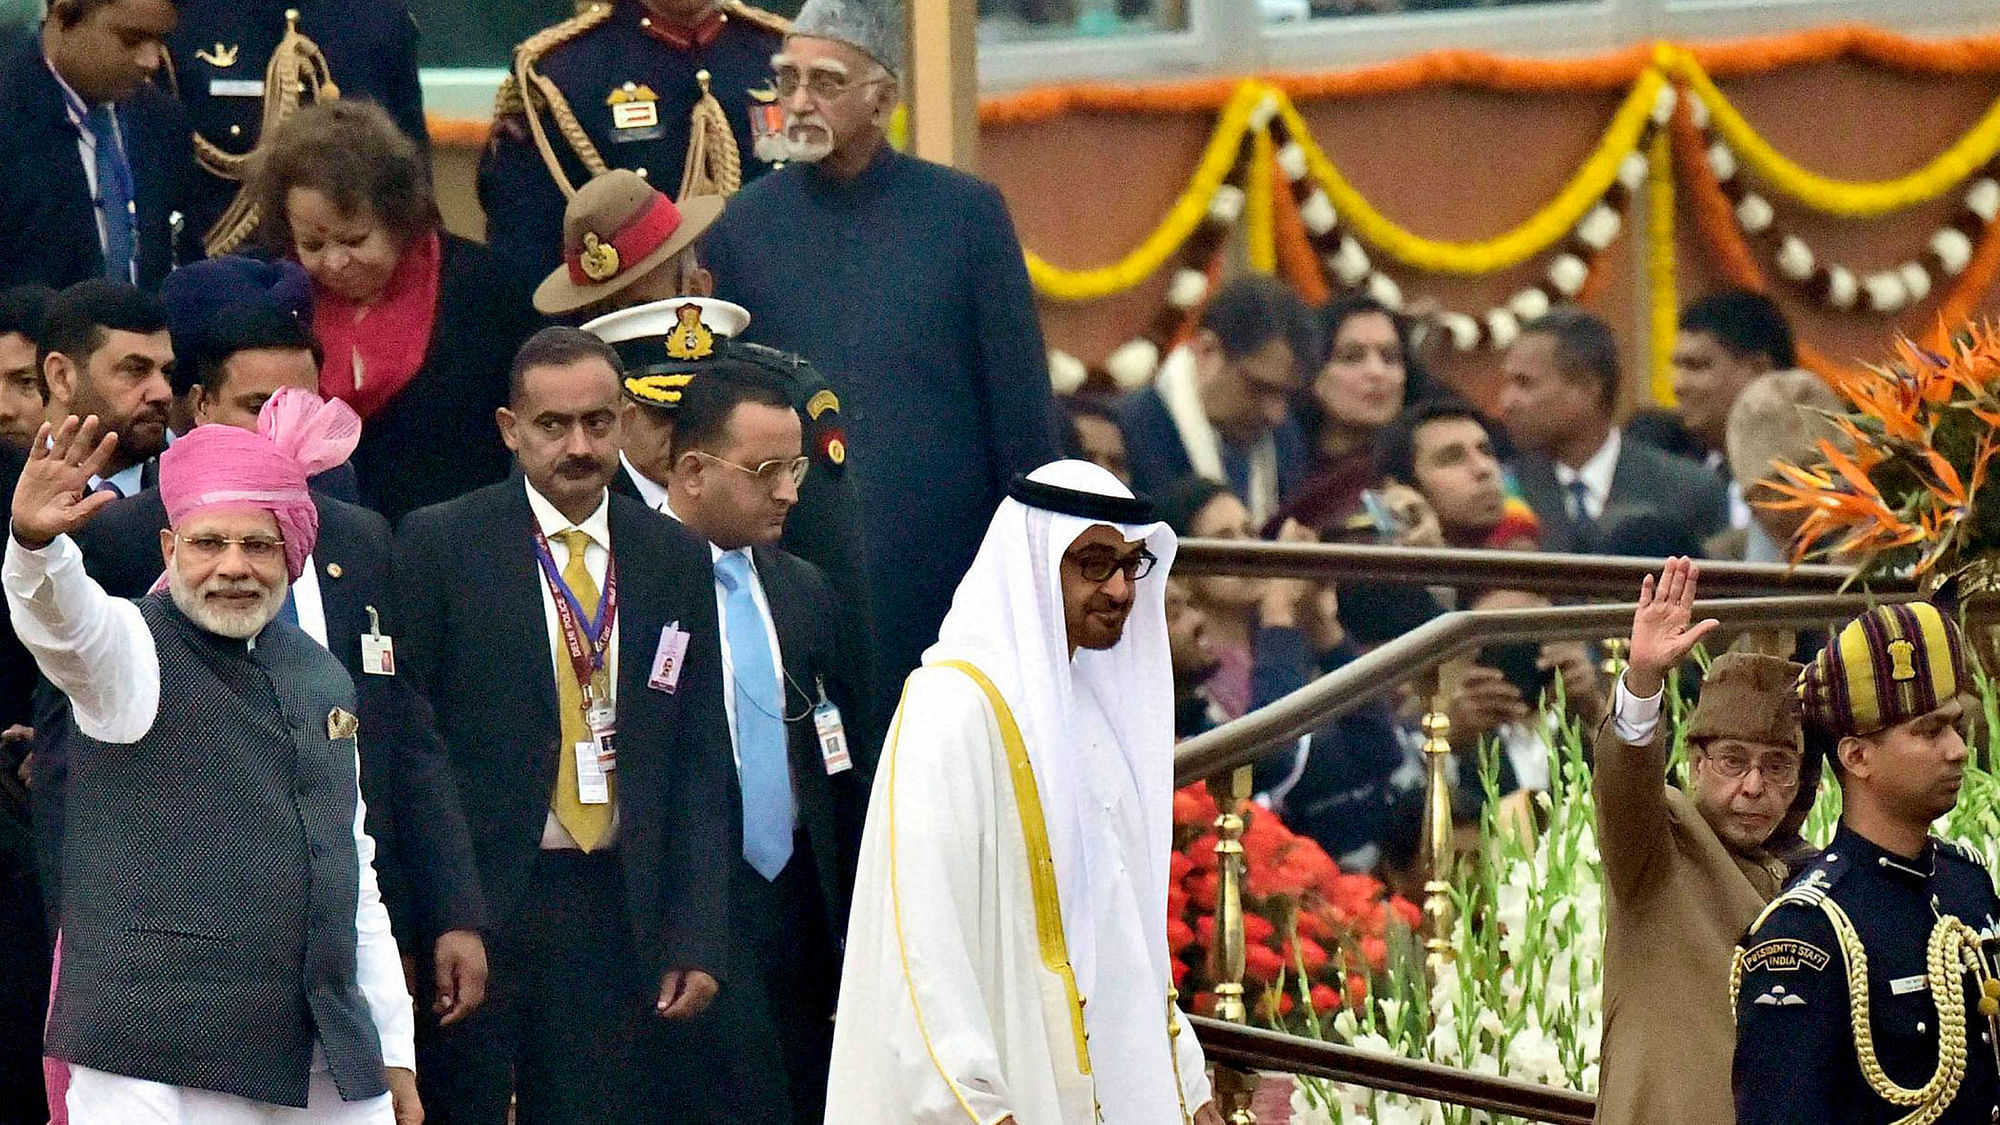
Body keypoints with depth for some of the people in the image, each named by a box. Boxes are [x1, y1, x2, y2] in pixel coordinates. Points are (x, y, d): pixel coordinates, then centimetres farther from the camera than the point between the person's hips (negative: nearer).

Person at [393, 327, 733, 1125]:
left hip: (614, 908, 3)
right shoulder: (439, 544, -1)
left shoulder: (675, 559, 9)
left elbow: (699, 760, 10)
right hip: (475, 901, -3)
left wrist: (696, 937, 3)